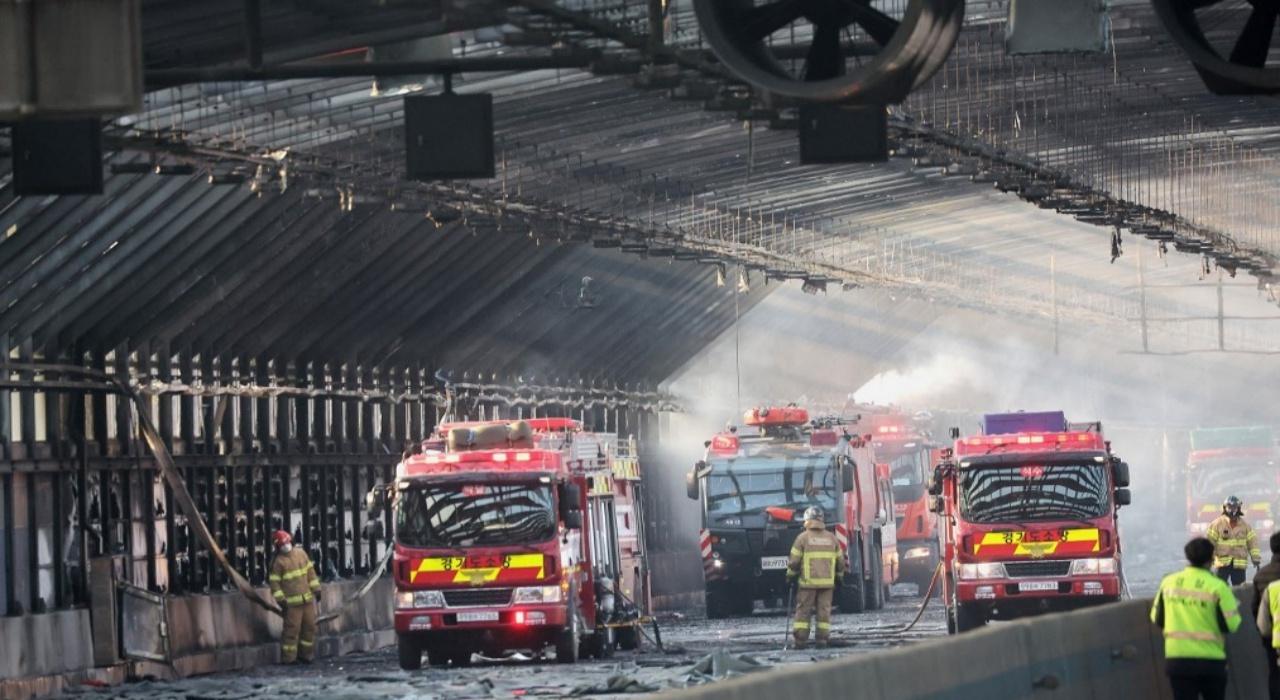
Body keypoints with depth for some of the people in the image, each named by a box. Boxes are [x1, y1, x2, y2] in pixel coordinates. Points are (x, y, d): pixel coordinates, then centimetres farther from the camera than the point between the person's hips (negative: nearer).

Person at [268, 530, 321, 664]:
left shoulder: (300, 553, 8)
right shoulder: (278, 562, -7)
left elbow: (310, 571, 15)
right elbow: (274, 582, -7)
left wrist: (316, 589, 12)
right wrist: (280, 600, -14)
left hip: (308, 598, 6)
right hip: (292, 602, -6)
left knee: (309, 627, 10)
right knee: (292, 629, -6)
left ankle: (306, 654, 21)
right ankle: (288, 658, 1)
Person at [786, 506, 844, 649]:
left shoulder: (803, 538, -5)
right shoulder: (831, 538, 7)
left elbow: (794, 561, -4)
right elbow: (840, 561, 12)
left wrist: (790, 576, 10)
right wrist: (839, 578, 24)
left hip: (808, 582, -3)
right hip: (827, 582, 3)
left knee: (803, 610, 2)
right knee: (824, 610, 6)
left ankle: (800, 640, 0)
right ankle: (823, 639, 3)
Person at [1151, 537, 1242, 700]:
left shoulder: (1168, 583, 1)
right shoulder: (1217, 587, -11)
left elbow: (1157, 619, 10)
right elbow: (1231, 624, -11)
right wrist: (1235, 608, 9)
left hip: (1176, 660, 2)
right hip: (1210, 660, -2)